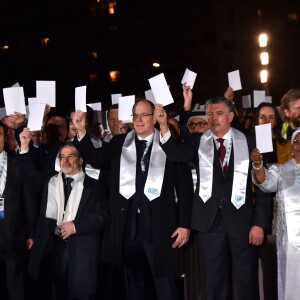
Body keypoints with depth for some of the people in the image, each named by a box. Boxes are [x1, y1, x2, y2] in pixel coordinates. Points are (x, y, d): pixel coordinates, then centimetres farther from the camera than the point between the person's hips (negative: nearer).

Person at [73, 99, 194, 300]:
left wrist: (184, 223, -6)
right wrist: (81, 131, -13)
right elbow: (96, 160, -1)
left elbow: (185, 185, -3)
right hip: (128, 226, 4)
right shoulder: (119, 143, 9)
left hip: (159, 225, -3)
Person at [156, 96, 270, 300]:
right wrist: (164, 125, -29)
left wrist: (259, 222, -5)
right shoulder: (198, 142, 4)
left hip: (242, 219, -1)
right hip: (211, 220, 1)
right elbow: (176, 155, -16)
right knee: (215, 283, 12)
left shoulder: (248, 143, 0)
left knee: (247, 282, 9)